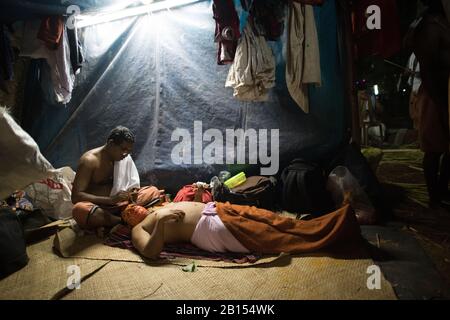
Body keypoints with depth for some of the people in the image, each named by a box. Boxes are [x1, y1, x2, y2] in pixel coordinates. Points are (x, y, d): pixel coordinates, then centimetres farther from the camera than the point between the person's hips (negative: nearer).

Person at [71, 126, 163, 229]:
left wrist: (133, 193, -17)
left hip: (118, 205, 5)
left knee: (153, 191, -7)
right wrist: (111, 200, -30)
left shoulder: (125, 158, 2)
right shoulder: (89, 160, -15)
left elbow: (134, 184, 10)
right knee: (80, 209, -39)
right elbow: (75, 196, -21)